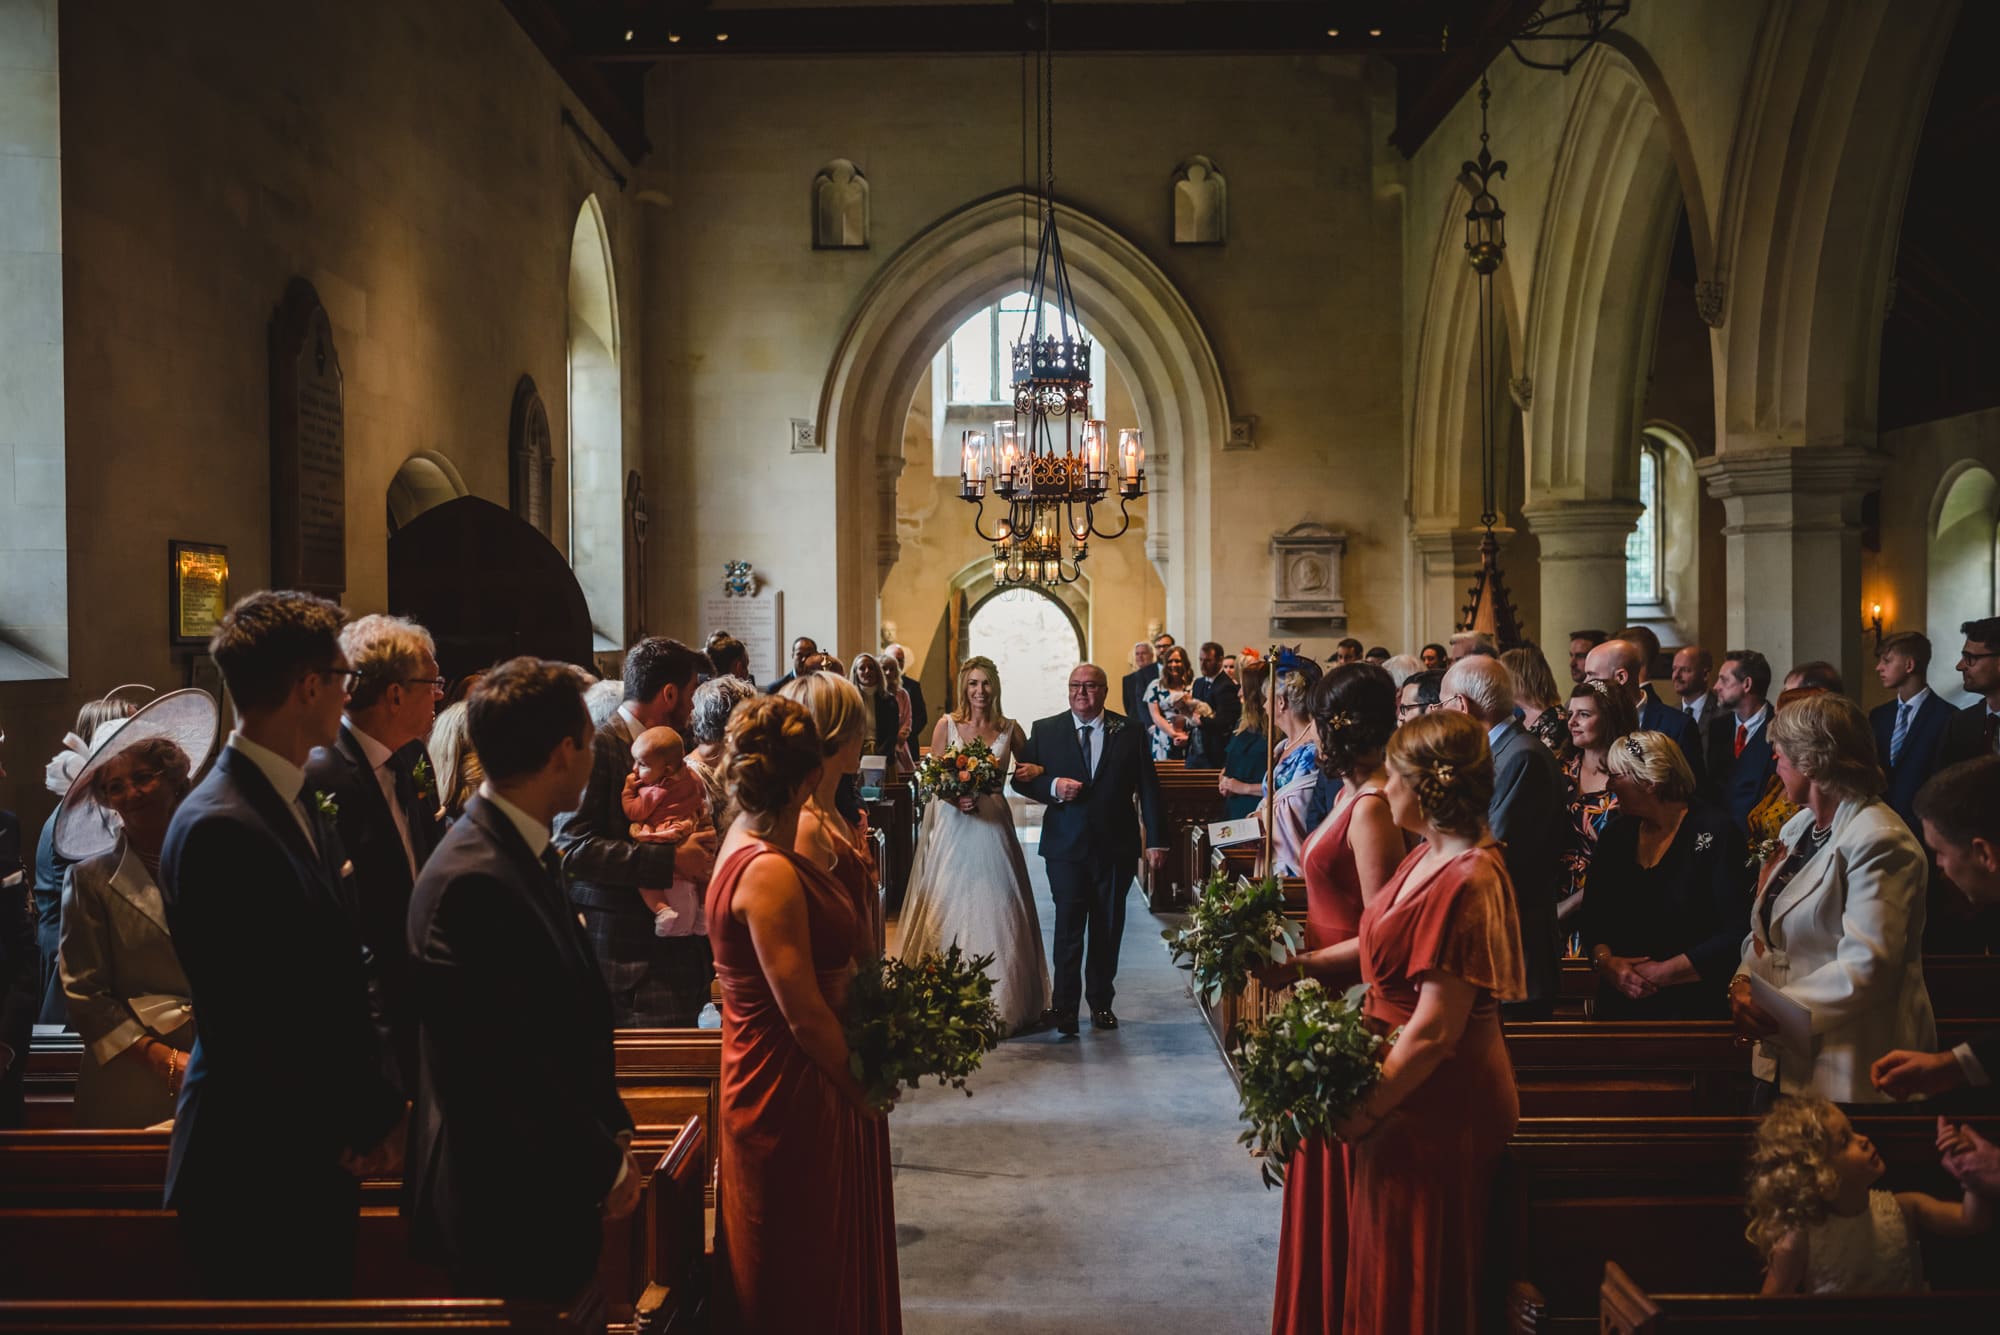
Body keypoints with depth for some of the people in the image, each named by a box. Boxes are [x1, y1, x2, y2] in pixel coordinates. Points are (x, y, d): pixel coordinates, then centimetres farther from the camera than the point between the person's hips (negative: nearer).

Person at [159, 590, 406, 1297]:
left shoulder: (299, 801, 7)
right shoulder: (221, 829, -21)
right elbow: (249, 1027, -22)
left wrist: (373, 1109, 4)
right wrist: (358, 1130, -11)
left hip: (320, 1165, 8)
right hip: (260, 1177, -8)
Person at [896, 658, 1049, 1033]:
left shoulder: (1009, 729, 6)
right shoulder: (947, 725, 2)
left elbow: (1028, 768, 17)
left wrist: (1036, 771, -6)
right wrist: (955, 797, -16)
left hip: (993, 829, 2)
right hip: (953, 829, -1)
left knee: (996, 913, 3)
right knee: (949, 912, 0)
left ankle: (999, 1004, 12)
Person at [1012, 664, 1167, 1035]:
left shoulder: (1128, 733, 4)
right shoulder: (1045, 731, 4)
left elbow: (1148, 789, 4)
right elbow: (1021, 779, 3)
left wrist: (1156, 840, -1)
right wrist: (1053, 787, -16)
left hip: (1116, 847, 1)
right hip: (1066, 847, -1)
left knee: (1108, 930, 9)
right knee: (1068, 927, -6)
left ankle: (1101, 1001, 22)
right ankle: (1064, 1006, -1)